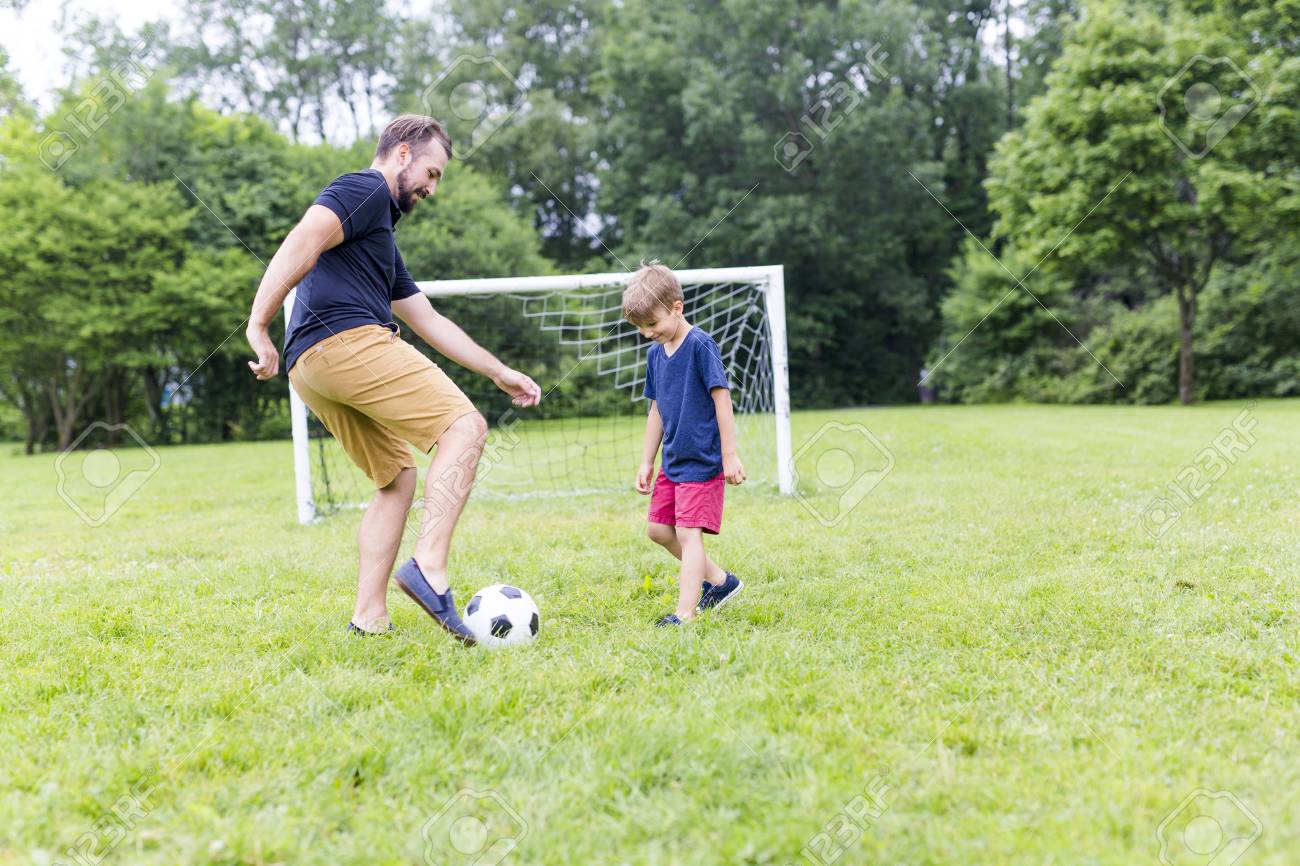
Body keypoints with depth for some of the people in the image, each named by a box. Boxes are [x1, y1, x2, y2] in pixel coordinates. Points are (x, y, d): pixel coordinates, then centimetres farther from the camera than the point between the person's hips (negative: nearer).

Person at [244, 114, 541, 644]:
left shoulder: (381, 231, 33)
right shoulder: (365, 190, 3)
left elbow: (430, 322, 35)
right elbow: (302, 243, -16)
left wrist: (499, 372, 34)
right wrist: (259, 326, -24)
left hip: (310, 367, 10)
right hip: (348, 340, -10)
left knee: (397, 480, 14)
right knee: (464, 427, -12)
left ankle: (369, 619, 9)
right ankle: (429, 568, -25)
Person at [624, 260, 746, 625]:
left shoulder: (701, 345, -14)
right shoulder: (655, 354, 8)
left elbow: (722, 399, -15)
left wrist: (730, 455, -16)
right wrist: (646, 463, 16)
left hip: (702, 462, -9)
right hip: (672, 461, 9)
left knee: (688, 533, -12)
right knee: (658, 529, 12)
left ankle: (685, 613, -12)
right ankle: (720, 581, 25)